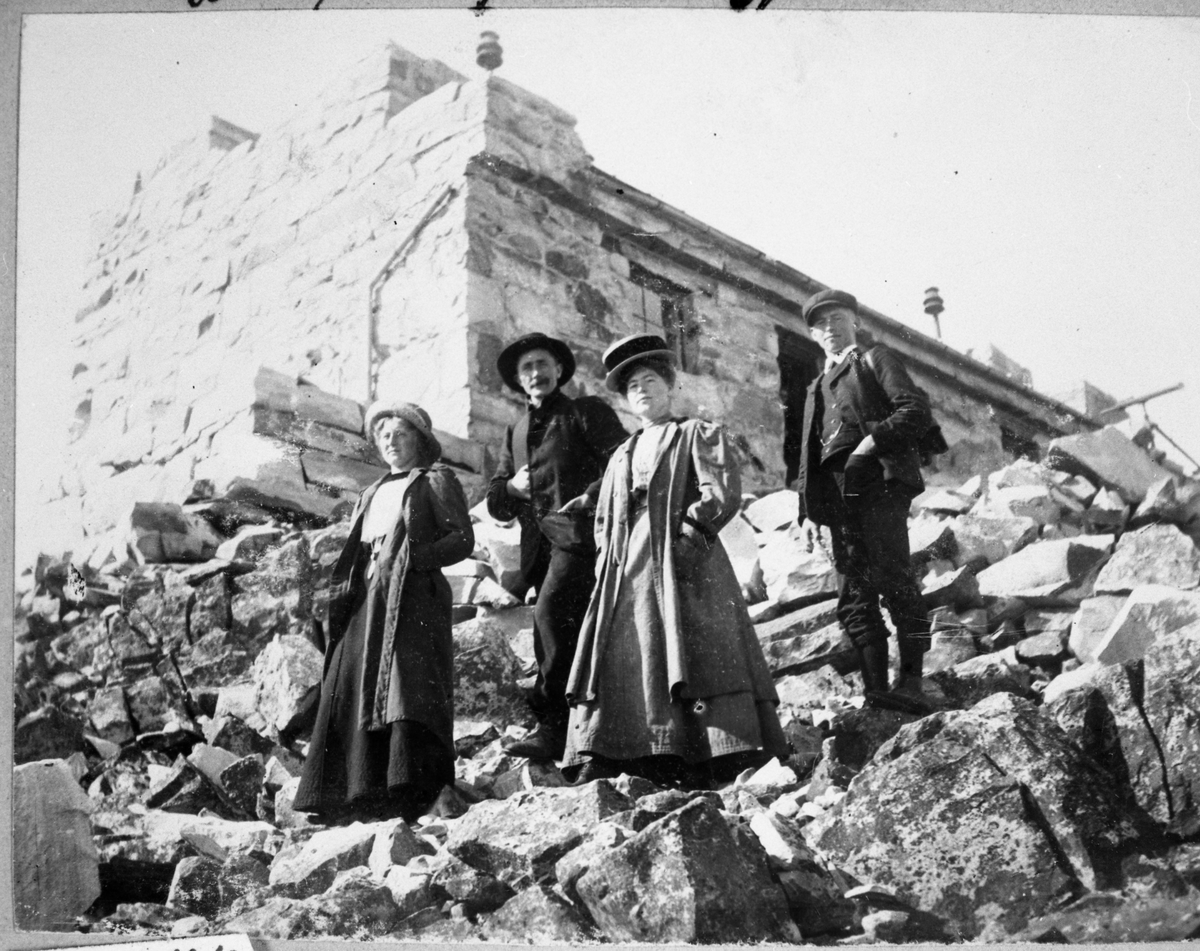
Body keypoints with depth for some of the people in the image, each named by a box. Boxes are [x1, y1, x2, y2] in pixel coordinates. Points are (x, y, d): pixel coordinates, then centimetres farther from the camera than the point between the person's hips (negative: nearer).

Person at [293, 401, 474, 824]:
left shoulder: (435, 481, 9)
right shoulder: (372, 493, 28)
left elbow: (463, 539, -2)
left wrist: (414, 559, -15)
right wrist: (341, 589, 5)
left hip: (413, 601, -6)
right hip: (368, 602, 6)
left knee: (406, 690, -17)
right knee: (352, 693, -4)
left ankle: (412, 794, -21)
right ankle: (356, 796, -6)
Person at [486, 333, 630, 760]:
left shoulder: (586, 412, 9)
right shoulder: (516, 432, 26)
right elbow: (495, 503, 26)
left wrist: (592, 496, -18)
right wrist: (512, 487, 4)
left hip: (579, 536, -7)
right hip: (541, 545, 7)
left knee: (550, 611, -25)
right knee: (566, 632, 2)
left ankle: (552, 725, -27)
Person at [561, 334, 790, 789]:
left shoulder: (698, 435, 11)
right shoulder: (622, 457, 27)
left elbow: (723, 495, -3)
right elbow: (603, 521, 27)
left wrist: (687, 533, -13)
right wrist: (607, 557, 8)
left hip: (683, 566, -5)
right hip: (627, 573, 5)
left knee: (690, 662, -12)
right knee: (616, 661, -5)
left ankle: (701, 770, -16)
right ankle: (601, 760, -9)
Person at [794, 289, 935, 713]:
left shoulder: (875, 360, 14)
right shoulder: (817, 388, 30)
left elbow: (917, 410, -2)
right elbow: (808, 456, 26)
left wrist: (872, 442, -13)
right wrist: (807, 512, 15)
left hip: (877, 480, -6)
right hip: (836, 494, 6)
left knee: (893, 579, -16)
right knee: (856, 595, -2)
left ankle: (910, 684, -20)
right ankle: (875, 690, -5)